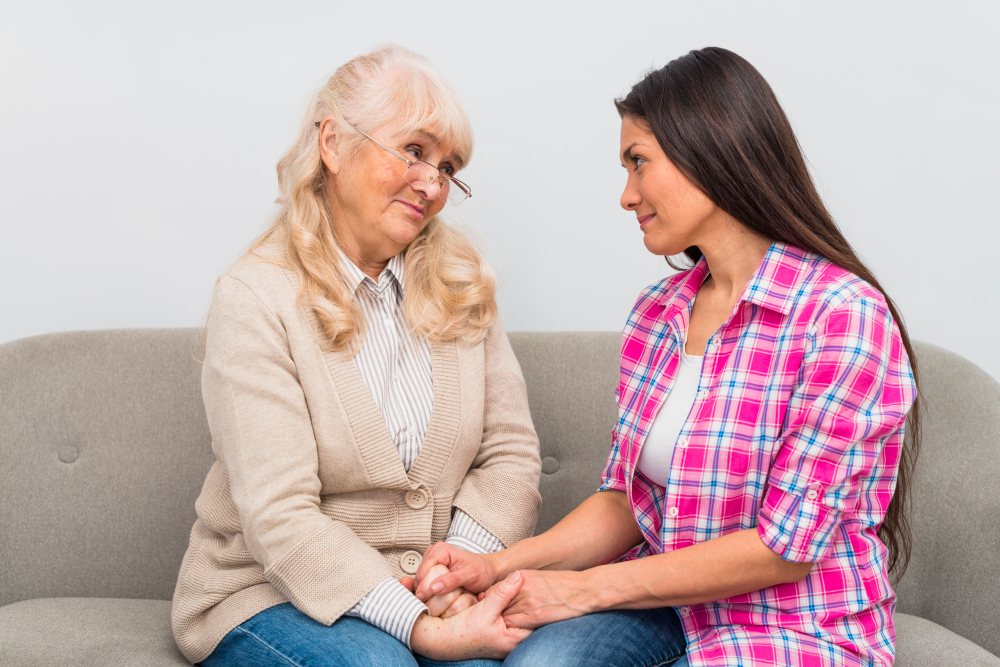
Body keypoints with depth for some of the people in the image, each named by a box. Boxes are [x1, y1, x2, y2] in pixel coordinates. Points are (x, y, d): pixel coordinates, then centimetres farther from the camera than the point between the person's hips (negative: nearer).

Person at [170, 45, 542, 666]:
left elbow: (510, 453, 2)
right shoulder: (254, 300, -12)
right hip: (270, 591, -3)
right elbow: (279, 519, -19)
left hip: (432, 586, 3)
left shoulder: (461, 278, 5)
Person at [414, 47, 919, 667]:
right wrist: (502, 565, -10)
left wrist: (586, 588, -17)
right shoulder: (656, 313, 7)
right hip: (670, 609, 5)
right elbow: (627, 498, 7)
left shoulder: (843, 314, -17)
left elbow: (788, 544, -18)